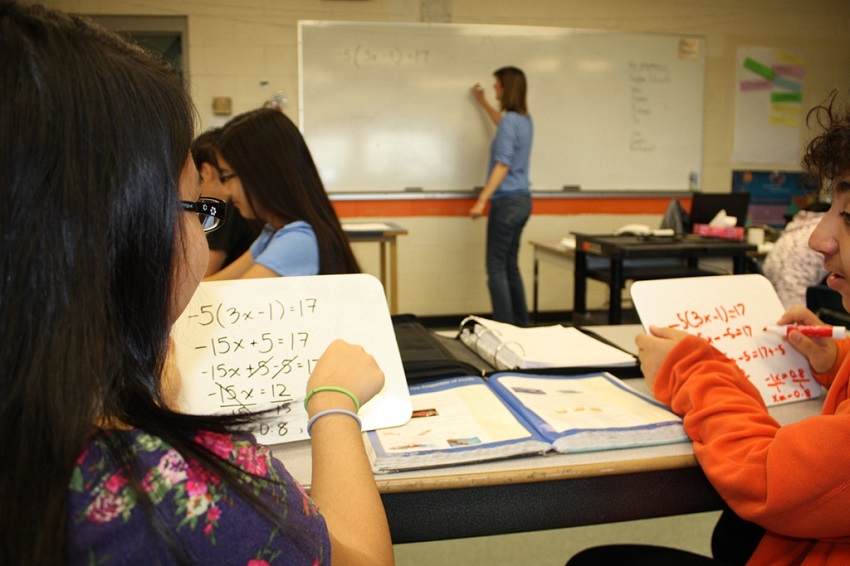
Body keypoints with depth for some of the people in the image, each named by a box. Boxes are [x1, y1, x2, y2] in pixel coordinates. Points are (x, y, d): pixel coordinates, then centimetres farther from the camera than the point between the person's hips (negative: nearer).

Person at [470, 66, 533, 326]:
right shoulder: (524, 120, 13)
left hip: (507, 202, -9)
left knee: (496, 268, -6)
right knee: (511, 266, 15)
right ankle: (521, 324, 21)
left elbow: (503, 165, -21)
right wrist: (483, 102, 50)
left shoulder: (510, 120, -15)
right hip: (521, 200, 9)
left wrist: (481, 200, -23)